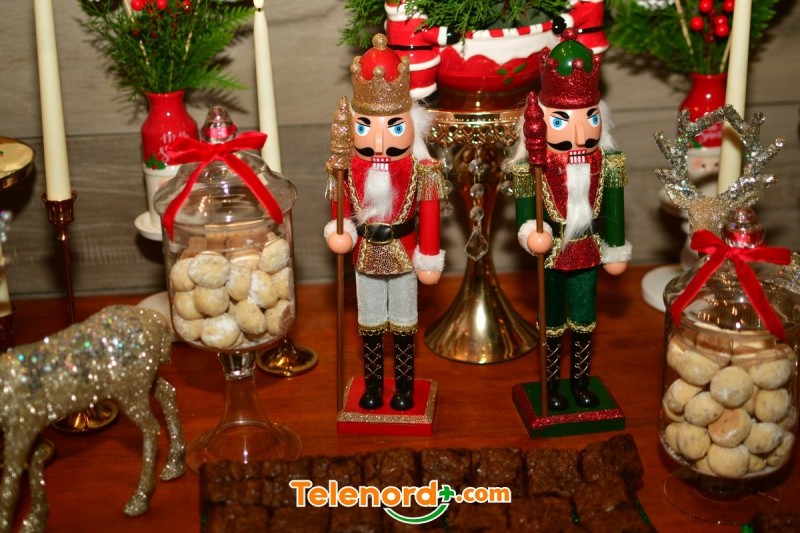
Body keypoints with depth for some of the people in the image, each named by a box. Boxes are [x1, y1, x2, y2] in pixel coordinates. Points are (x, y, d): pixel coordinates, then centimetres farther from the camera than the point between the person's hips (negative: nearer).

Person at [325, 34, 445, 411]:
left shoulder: (418, 170, -16)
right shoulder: (349, 169, -10)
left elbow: (429, 213, -12)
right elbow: (341, 205, 2)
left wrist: (429, 258, -10)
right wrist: (340, 231, -16)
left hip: (403, 254, -2)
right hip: (367, 254, 2)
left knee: (402, 325, 13)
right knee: (369, 326, 15)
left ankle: (404, 389, 28)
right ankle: (372, 388, 30)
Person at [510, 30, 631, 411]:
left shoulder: (604, 163, -7)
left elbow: (613, 208, 2)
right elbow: (525, 208, -14)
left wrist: (616, 249, 7)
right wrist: (532, 233, -33)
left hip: (588, 253, 3)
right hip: (553, 255, -3)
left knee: (584, 322, 16)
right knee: (553, 323, 13)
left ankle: (580, 384, 33)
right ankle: (552, 388, 28)